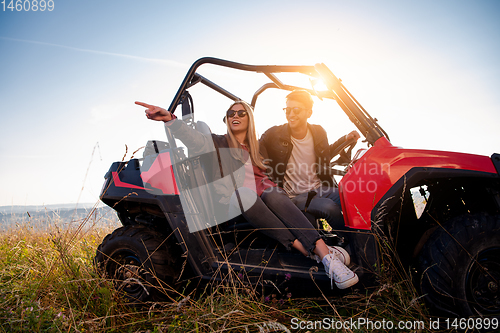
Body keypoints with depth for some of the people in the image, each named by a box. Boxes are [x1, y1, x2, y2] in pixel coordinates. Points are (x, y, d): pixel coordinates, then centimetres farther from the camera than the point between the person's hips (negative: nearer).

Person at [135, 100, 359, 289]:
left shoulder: (258, 146, 27)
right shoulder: (220, 143, 14)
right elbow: (196, 141, -8)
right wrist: (169, 119, -24)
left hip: (265, 196, 3)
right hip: (235, 203, -2)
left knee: (272, 193, -34)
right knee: (242, 194, -38)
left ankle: (325, 253, -49)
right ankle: (305, 249, -42)